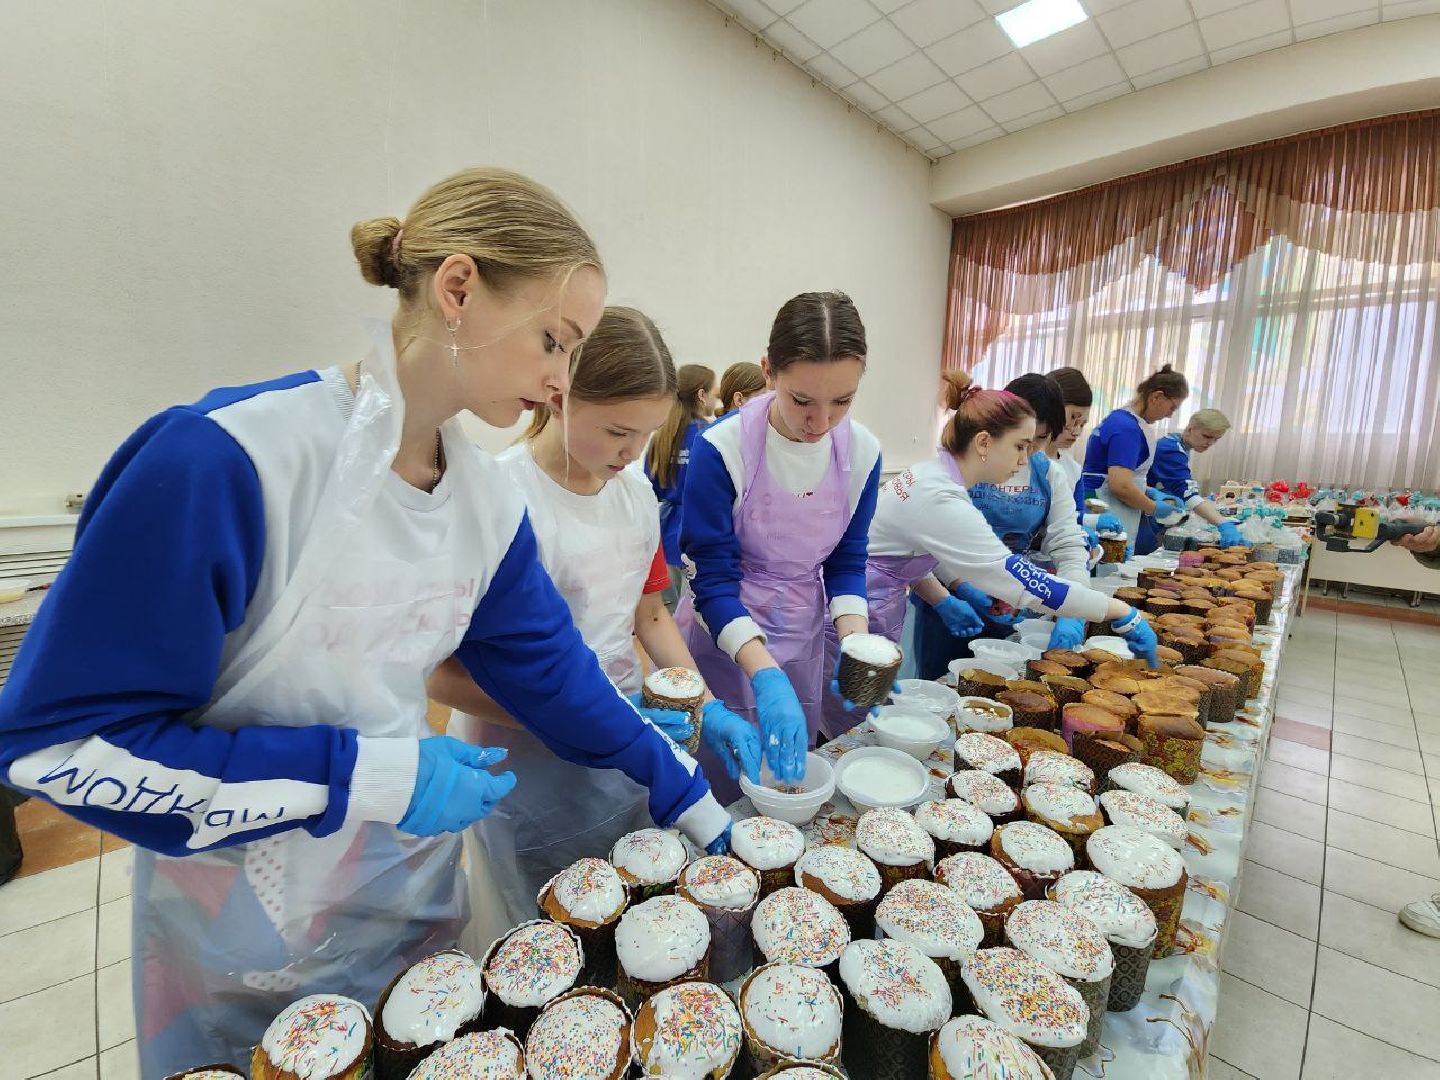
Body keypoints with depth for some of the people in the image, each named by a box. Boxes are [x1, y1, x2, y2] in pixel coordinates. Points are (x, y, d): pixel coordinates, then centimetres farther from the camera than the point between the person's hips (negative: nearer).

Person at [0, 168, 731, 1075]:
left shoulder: (491, 503, -10)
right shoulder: (225, 458, -27)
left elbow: (555, 671, -3)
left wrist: (695, 804, 2)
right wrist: (371, 777, -25)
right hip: (235, 940, -4)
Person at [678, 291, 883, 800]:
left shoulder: (863, 452, -9)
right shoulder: (722, 448, -22)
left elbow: (847, 560, 0)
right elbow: (713, 581, -20)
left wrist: (856, 641, -16)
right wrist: (766, 675, -31)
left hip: (803, 641, 4)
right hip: (723, 640, -3)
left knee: (793, 775, 22)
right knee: (717, 792, 12)